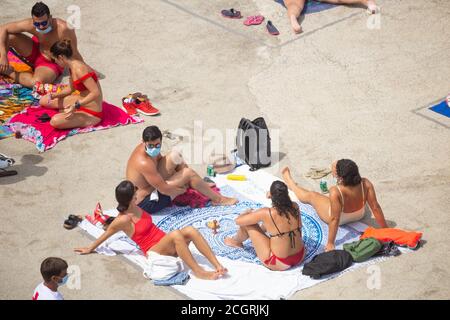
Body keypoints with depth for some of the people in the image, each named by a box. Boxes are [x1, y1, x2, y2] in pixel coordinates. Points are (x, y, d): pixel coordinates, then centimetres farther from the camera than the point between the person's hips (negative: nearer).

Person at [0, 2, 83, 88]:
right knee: (8, 36, -20)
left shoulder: (63, 29, -36)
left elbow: (75, 55, -26)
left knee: (36, 82, -35)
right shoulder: (30, 25, -25)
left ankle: (8, 72, -8)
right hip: (35, 51, 3)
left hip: (51, 64, -3)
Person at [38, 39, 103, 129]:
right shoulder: (73, 66, 1)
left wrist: (76, 105, -36)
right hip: (81, 103, 10)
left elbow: (96, 93, -34)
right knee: (44, 101, 17)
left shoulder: (79, 70, -29)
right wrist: (53, 95, 3)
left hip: (91, 114, -10)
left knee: (55, 121, -31)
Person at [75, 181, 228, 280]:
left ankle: (218, 266, -31)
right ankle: (198, 271, -34)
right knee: (176, 234, -37)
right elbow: (105, 235, -3)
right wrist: (90, 249, 6)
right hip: (154, 251, -8)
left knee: (191, 230, -22)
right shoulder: (123, 220, -14)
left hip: (165, 242, 8)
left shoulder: (134, 207, 7)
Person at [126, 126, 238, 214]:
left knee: (174, 157, 0)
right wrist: (183, 190, -9)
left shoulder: (144, 148, -5)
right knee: (188, 173, -13)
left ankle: (201, 184, 18)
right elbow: (164, 189, -28)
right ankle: (218, 199, 6)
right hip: (146, 204, -10)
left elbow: (160, 159, 17)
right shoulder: (144, 163, -33)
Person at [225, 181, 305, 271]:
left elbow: (238, 221, -10)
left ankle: (236, 242, 42)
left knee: (247, 224, 10)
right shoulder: (295, 207, -9)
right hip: (300, 258, 5)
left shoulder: (266, 213, -23)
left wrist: (247, 213, 10)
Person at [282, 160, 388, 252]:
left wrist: (330, 243, -28)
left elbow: (335, 219, -37)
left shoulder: (335, 192, -44)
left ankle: (289, 182, 53)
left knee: (311, 196, 22)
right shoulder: (366, 184, -33)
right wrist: (385, 229, -12)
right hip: (359, 215, 3)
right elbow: (375, 208, -25)